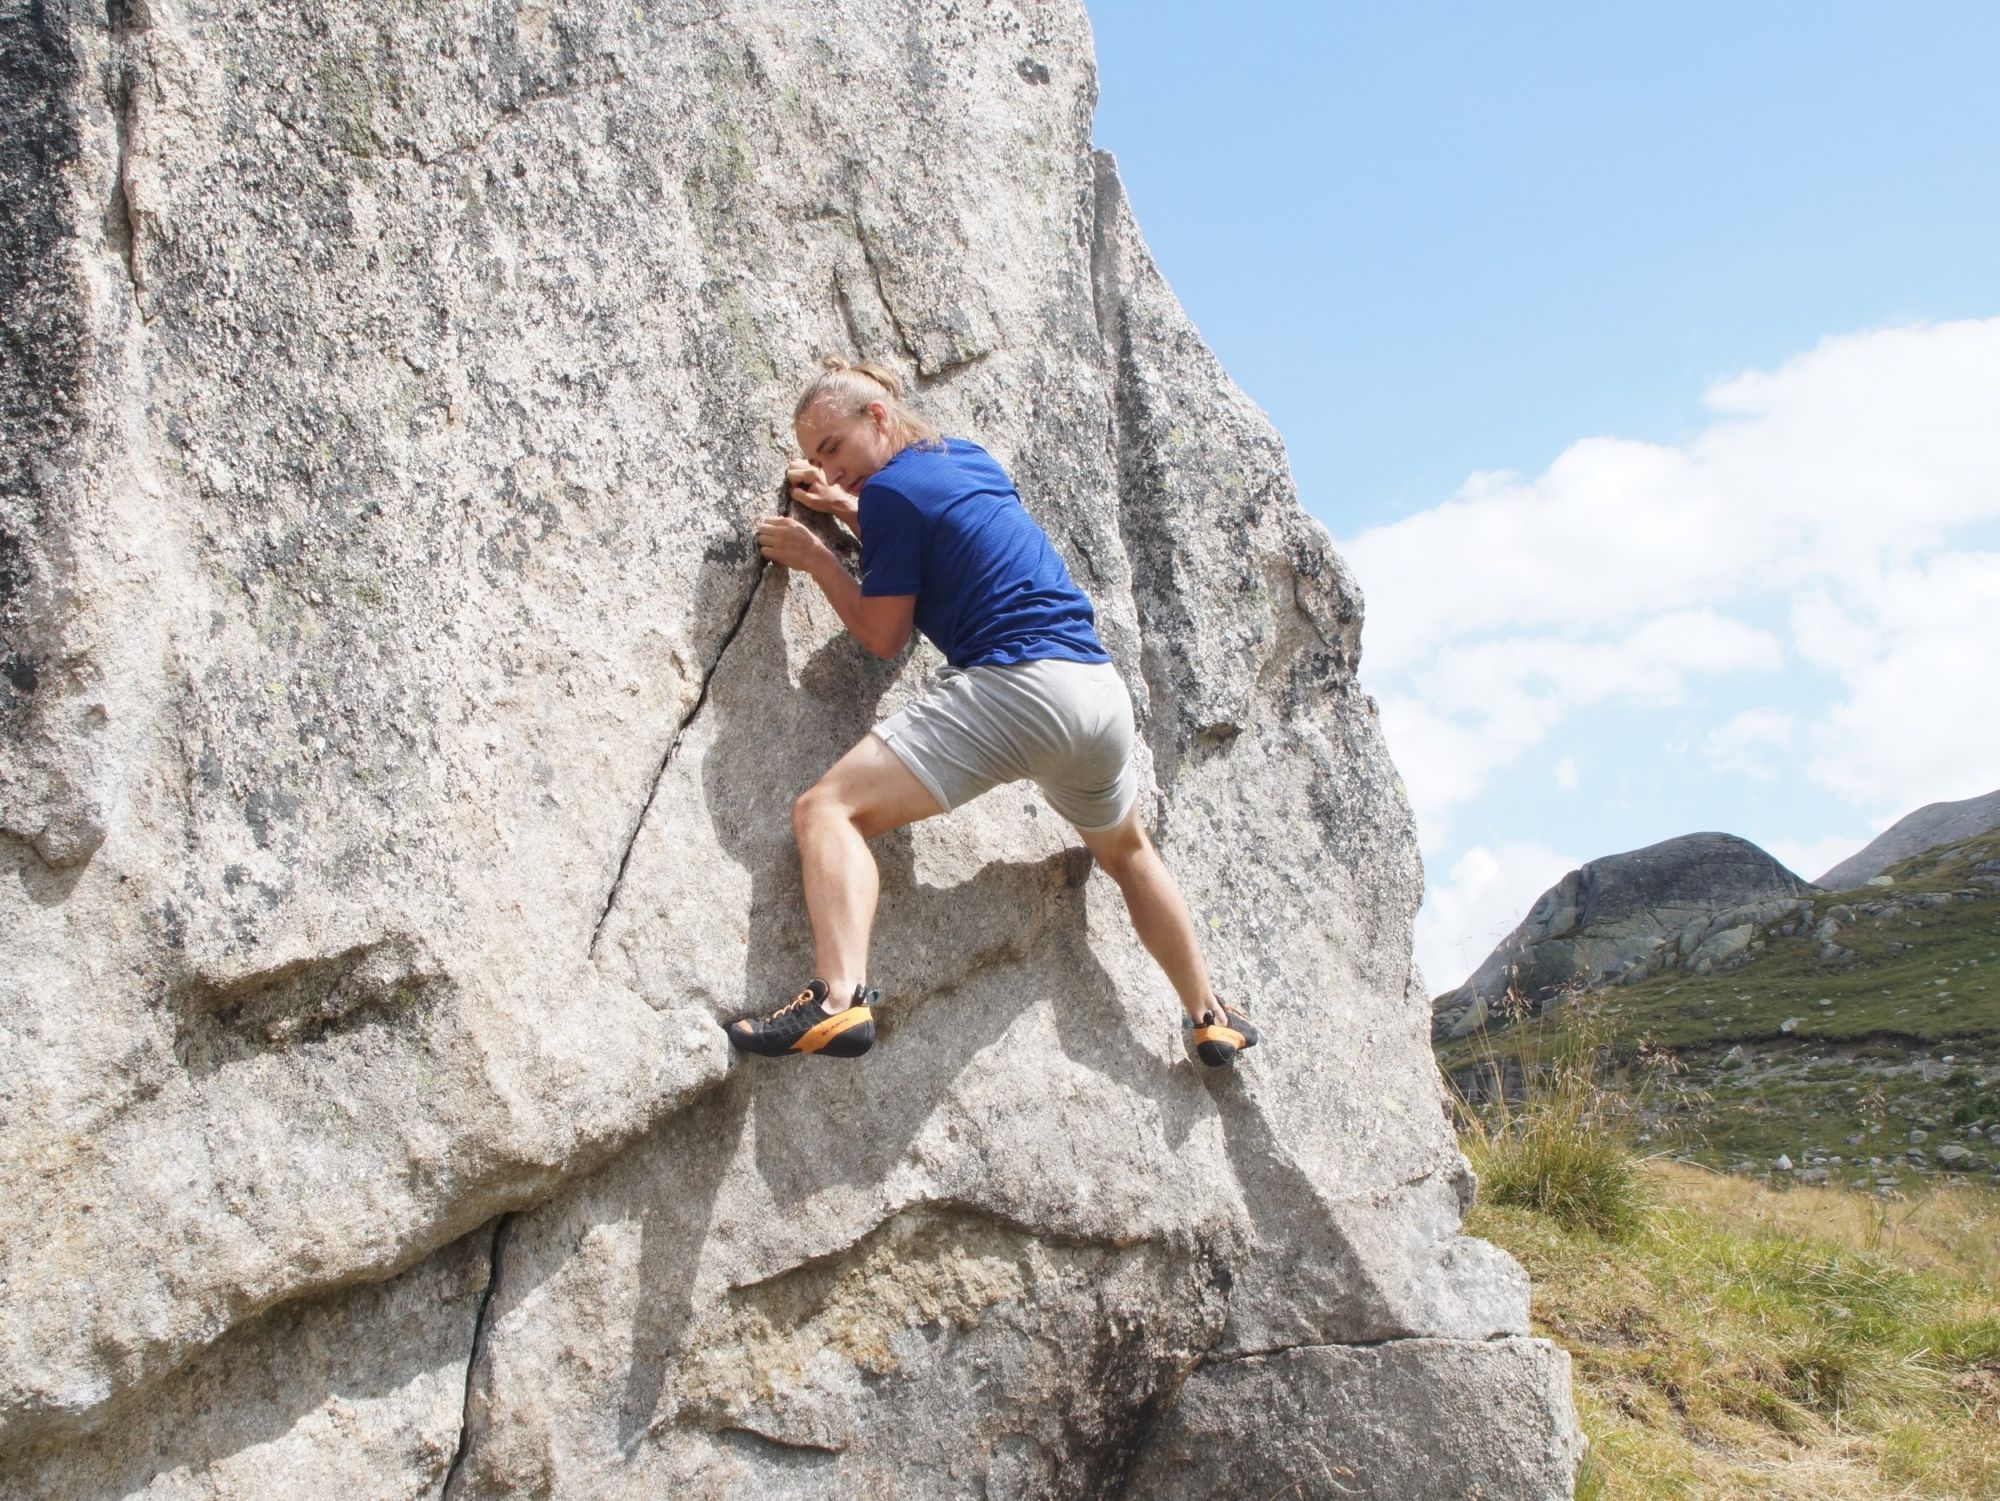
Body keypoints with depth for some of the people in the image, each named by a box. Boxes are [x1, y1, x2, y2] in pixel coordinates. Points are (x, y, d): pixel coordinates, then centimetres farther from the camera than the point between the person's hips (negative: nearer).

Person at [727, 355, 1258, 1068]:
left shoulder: (889, 489, -1)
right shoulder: (970, 458, 22)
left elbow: (883, 637, 3)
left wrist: (814, 556, 13)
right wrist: (842, 507, 33)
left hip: (1015, 684, -8)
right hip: (1102, 686, 8)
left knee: (829, 808, -12)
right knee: (1127, 852, 33)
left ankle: (841, 996, -33)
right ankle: (1211, 1017, 41)